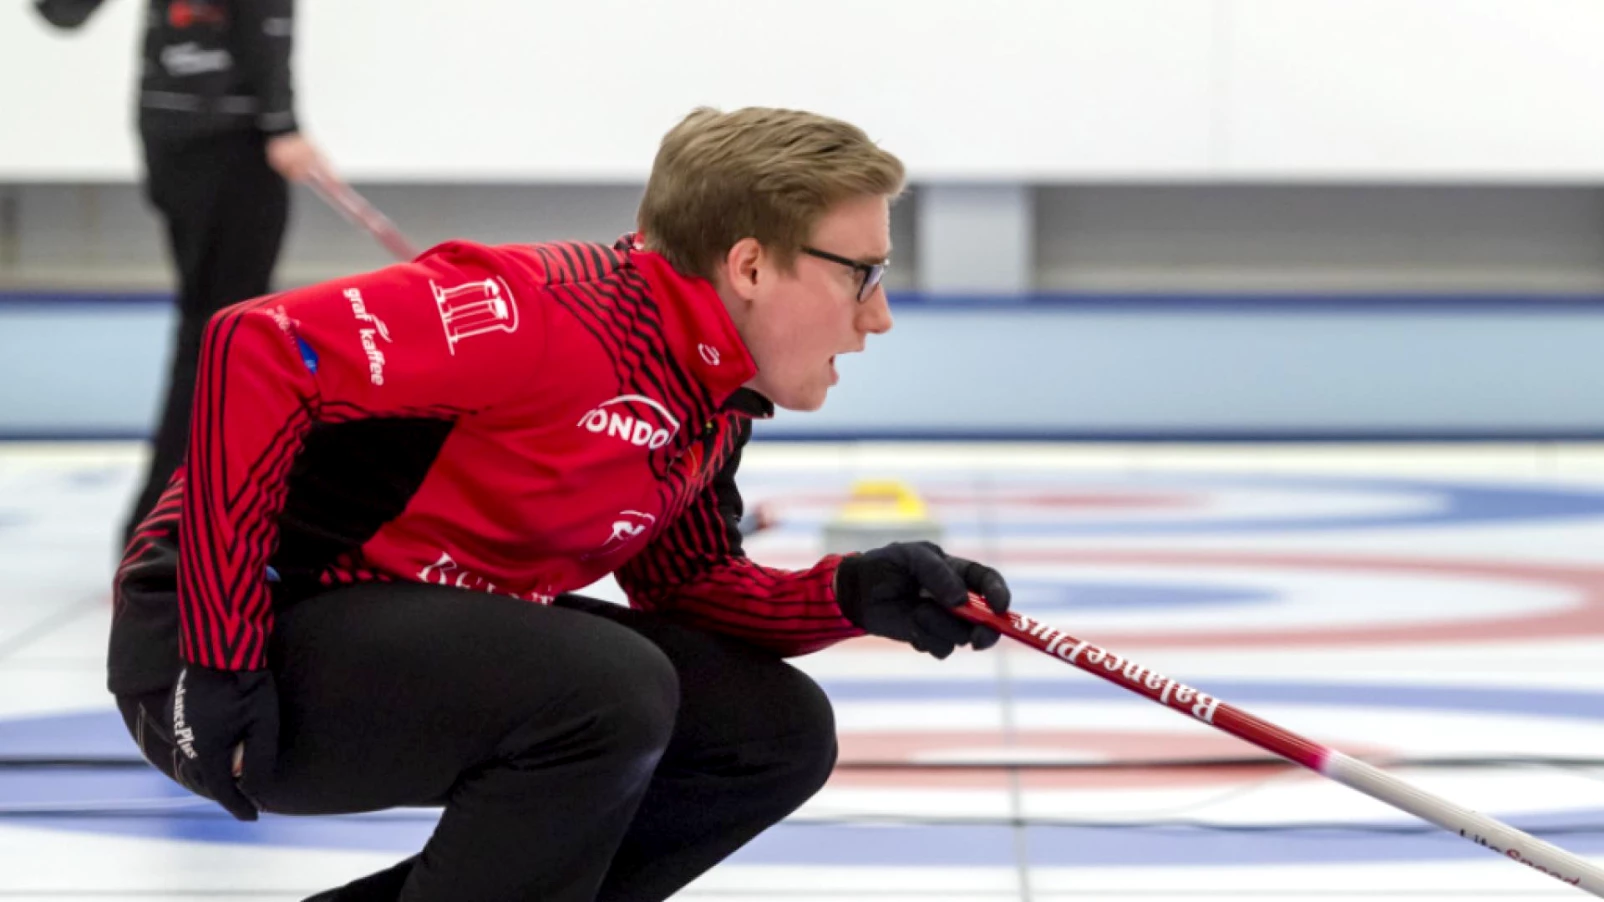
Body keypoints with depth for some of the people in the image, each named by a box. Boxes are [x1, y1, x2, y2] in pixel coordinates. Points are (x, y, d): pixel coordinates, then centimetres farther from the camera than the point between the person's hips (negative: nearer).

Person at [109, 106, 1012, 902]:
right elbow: (257, 349, -29)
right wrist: (223, 662, -26)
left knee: (774, 731, 4)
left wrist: (853, 595, -7)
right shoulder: (557, 308, -25)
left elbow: (690, 585, 14)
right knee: (611, 693, -30)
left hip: (418, 648, 9)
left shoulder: (711, 404, 5)